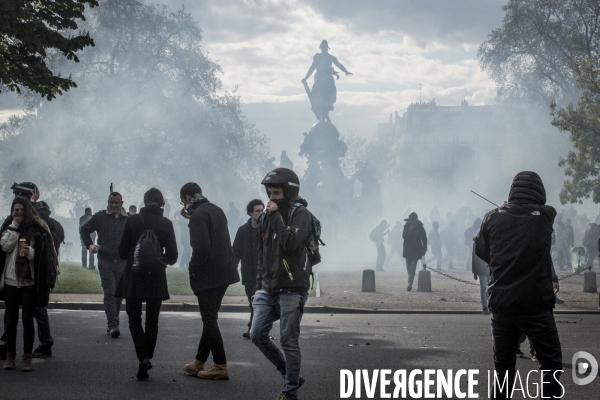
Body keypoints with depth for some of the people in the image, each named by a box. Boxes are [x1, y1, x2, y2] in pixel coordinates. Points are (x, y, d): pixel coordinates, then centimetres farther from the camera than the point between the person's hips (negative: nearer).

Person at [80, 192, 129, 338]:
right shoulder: (100, 217, 3)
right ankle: (113, 325, -17)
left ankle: (112, 324, 19)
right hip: (105, 262, -3)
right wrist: (90, 245, -1)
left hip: (123, 262, 3)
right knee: (109, 293, -12)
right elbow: (84, 230, 13)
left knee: (119, 295, 8)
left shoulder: (129, 220, 7)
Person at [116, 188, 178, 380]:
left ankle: (143, 358, -14)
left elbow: (122, 251, 0)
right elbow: (172, 256, 1)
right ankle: (147, 358, 11)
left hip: (133, 277, -1)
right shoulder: (166, 224, -1)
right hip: (156, 278, 1)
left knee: (134, 319, 5)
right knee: (152, 320, 12)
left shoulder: (132, 220, -4)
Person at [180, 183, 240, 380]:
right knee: (210, 319, 15)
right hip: (224, 272, 9)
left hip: (208, 275, -9)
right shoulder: (216, 210, 14)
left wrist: (194, 268, -10)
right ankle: (199, 362, 23)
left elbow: (201, 246, -24)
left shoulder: (199, 214, -15)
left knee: (209, 320, -3)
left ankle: (221, 366, -3)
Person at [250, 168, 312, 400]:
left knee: (289, 342, -3)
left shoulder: (300, 214, -8)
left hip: (291, 290, -7)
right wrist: (259, 283, 19)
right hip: (268, 289, 7)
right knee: (258, 335, 1)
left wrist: (277, 215, -18)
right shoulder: (269, 216, 13)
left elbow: (290, 242, -26)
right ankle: (290, 376, 17)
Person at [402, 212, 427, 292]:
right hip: (408, 250, 3)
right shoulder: (407, 226, 2)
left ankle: (410, 284, -19)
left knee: (412, 268, -12)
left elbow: (424, 238, 5)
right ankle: (410, 284, 22)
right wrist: (409, 230, -20)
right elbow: (404, 236, -7)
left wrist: (424, 248, 2)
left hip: (416, 250, -3)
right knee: (409, 268, 10)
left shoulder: (419, 226, -2)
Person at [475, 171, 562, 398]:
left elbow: (482, 252, 11)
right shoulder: (545, 216, -5)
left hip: (501, 304, 3)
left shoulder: (493, 219, -1)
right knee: (551, 361, 8)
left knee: (503, 364, 13)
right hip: (536, 305, -3)